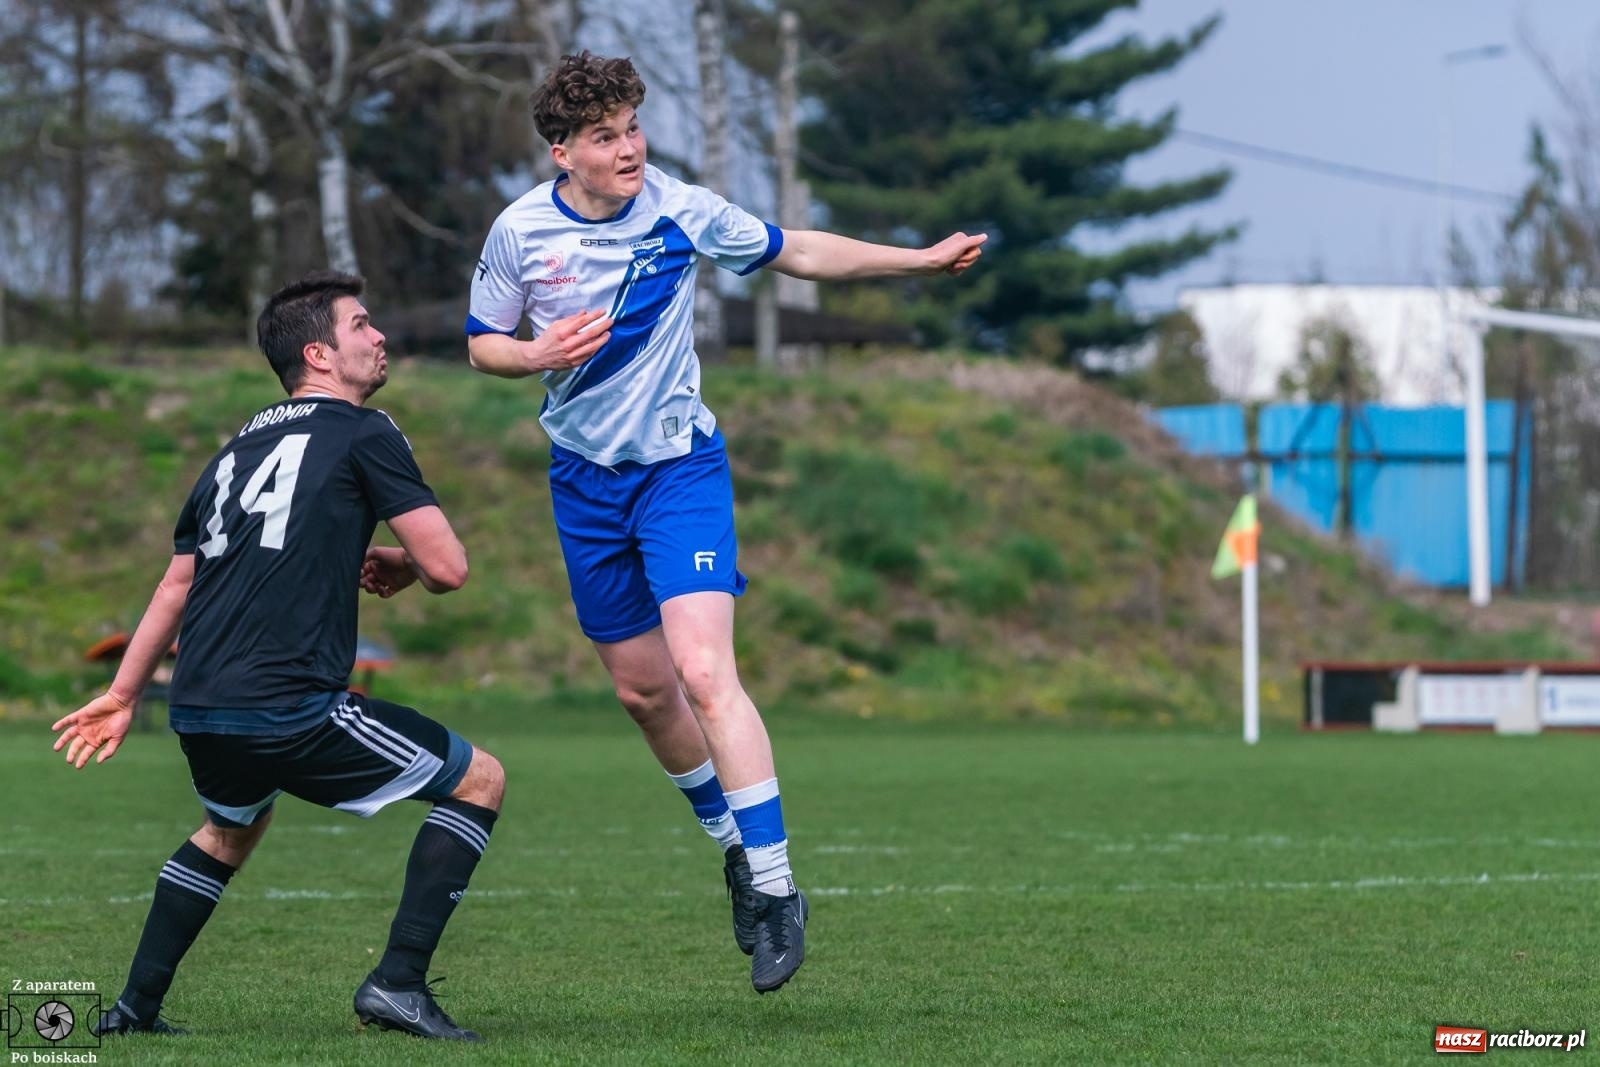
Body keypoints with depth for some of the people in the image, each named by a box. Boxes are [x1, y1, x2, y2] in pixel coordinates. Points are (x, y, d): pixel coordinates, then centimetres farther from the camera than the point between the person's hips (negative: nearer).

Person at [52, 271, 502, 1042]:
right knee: (479, 780, 7)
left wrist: (123, 695, 36)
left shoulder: (238, 448, 21)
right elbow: (448, 567, -5)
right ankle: (398, 983, -2)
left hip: (197, 715, 8)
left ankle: (135, 1006, 33)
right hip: (292, 710, -8)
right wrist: (400, 567, 18)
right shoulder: (362, 435, 0)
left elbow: (177, 582, 28)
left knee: (231, 829, 38)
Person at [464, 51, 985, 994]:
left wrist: (924, 259, 4)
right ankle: (735, 844, 32)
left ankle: (774, 887, -18)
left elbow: (796, 252, 6)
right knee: (643, 687, 10)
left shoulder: (682, 210, -9)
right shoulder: (520, 230, -7)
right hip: (586, 480, 3)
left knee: (704, 672, -20)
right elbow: (482, 344, 6)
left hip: (680, 463, -3)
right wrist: (541, 355, -17)